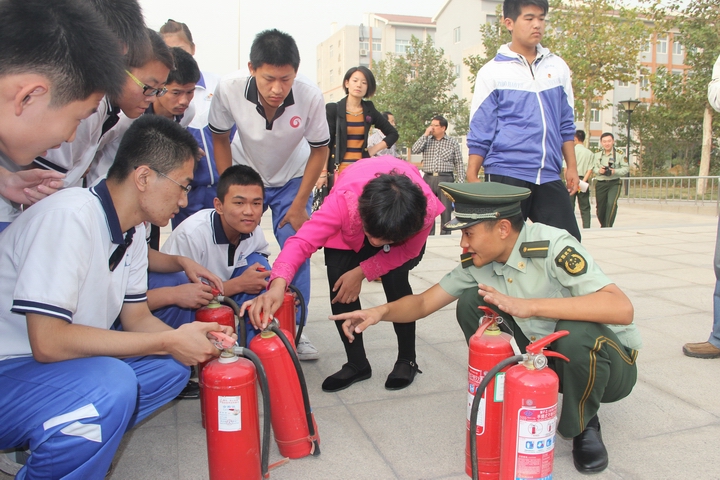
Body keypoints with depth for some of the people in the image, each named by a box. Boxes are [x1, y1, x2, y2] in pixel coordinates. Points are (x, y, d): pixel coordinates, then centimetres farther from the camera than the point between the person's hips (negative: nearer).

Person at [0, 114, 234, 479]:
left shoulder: (132, 231, 2)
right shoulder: (71, 216, -25)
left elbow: (136, 317, 9)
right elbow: (48, 342, -29)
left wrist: (188, 339, -11)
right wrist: (170, 342, -24)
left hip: (64, 364, 9)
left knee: (172, 366, -1)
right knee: (111, 385, -31)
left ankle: (47, 445, 5)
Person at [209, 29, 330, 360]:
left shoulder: (310, 97, -30)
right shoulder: (229, 89, -29)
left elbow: (319, 150, -14)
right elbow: (220, 139, -10)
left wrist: (299, 204, -12)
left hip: (292, 180, 0)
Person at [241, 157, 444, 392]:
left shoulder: (427, 208, -41)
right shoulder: (344, 199, -45)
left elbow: (407, 250, -21)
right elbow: (302, 241, -53)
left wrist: (362, 272, -30)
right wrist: (278, 284, -70)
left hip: (404, 224, 0)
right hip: (350, 225, 1)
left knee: (395, 279, -22)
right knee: (338, 281, -17)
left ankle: (407, 360, 3)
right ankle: (357, 364, 4)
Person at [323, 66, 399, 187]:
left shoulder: (369, 110, 11)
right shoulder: (333, 109, 2)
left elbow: (393, 133, 20)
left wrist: (374, 149, 7)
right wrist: (323, 172, -9)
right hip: (338, 171, -2)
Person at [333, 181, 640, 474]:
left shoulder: (552, 246, -28)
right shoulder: (477, 263, -10)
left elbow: (622, 308, -38)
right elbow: (424, 302, -5)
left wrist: (528, 306, -45)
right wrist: (382, 311, -25)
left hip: (607, 362, -4)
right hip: (542, 355, 5)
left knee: (577, 334, -38)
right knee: (470, 301, -12)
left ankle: (583, 426, -5)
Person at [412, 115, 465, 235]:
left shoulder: (452, 143, 6)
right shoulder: (426, 140, 12)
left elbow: (459, 164, 4)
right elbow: (415, 150, -5)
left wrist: (460, 182, -5)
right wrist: (425, 134, -5)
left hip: (445, 179, -2)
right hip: (428, 178, 2)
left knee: (445, 210, 1)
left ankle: (445, 234, 9)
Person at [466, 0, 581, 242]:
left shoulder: (558, 67, 13)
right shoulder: (492, 72, 1)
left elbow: (566, 125, 19)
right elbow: (479, 133, 0)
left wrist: (571, 167, 15)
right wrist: (472, 179, -3)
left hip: (549, 176, 4)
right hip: (506, 176, -4)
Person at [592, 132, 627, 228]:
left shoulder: (619, 155, 1)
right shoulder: (597, 155, 9)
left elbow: (626, 168, 1)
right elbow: (592, 168, 8)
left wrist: (615, 171, -16)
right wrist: (599, 170, -13)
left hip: (614, 183, -2)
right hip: (600, 183, 3)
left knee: (612, 204, -23)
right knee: (600, 207, 8)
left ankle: (608, 226, -18)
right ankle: (603, 226, 32)